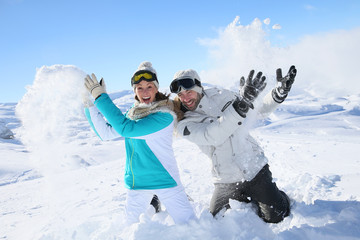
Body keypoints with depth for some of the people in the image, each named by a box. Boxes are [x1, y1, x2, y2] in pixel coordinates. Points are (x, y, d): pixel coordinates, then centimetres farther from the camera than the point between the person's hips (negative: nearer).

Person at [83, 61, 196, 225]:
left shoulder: (165, 114, -17)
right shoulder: (132, 113, 5)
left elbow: (126, 128, -26)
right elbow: (105, 132, 5)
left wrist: (101, 97, -24)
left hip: (164, 181, -6)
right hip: (136, 183, 6)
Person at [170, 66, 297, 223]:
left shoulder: (221, 96, -2)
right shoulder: (184, 125, -12)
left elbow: (259, 111, 6)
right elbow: (213, 135, -32)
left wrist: (278, 93, -13)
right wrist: (241, 104, -42)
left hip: (255, 169, 1)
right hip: (226, 182, 0)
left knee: (276, 217, -3)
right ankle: (243, 200, 31)